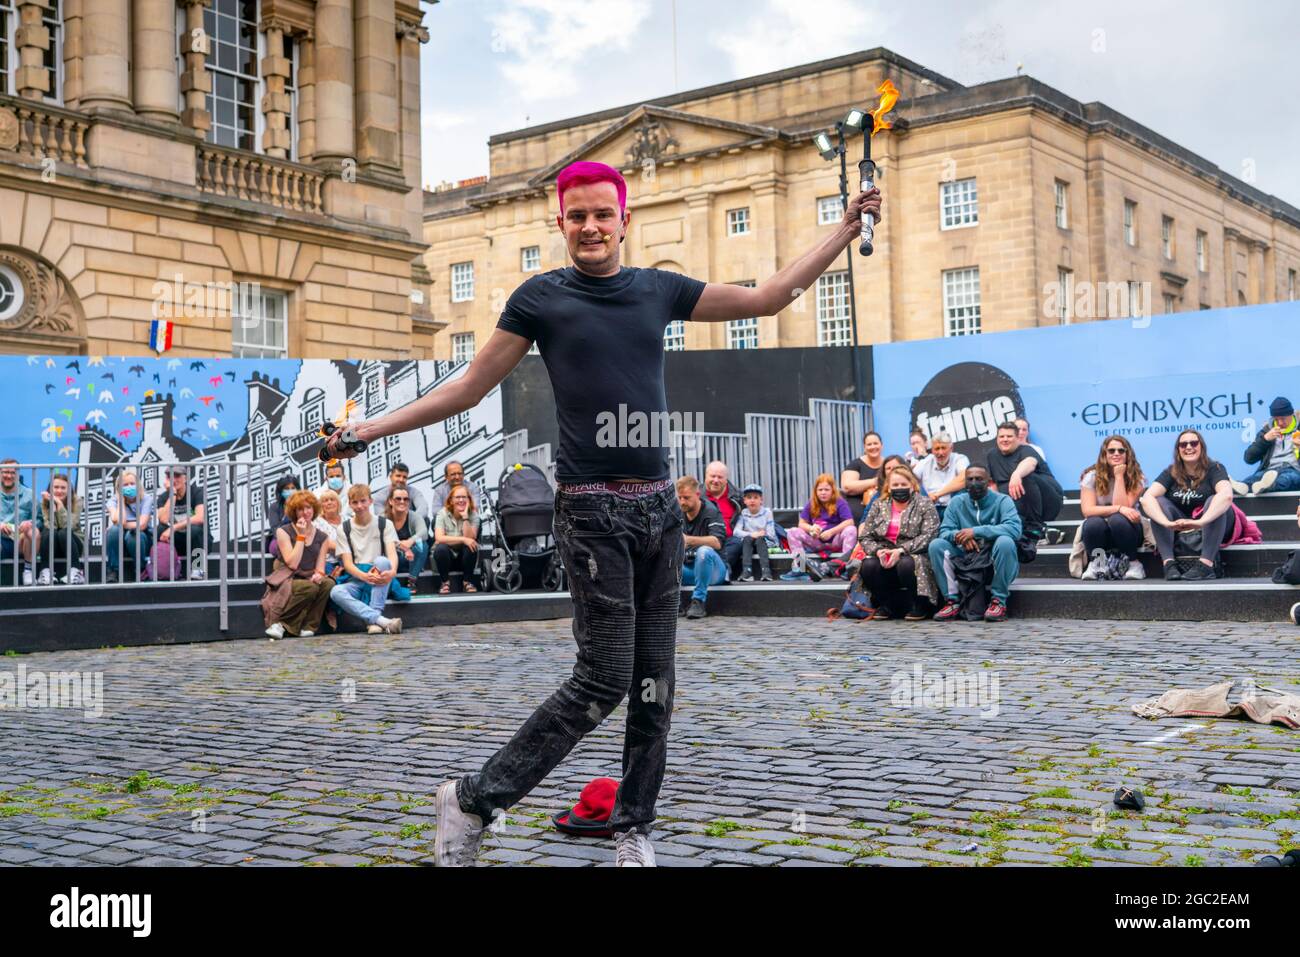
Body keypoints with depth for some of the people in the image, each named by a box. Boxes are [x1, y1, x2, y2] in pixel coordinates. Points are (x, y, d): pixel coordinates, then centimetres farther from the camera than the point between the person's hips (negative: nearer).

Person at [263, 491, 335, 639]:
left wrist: (319, 574, -19)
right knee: (310, 587, -36)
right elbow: (292, 564, -13)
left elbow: (320, 567, 6)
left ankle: (308, 627, -22)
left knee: (328, 583, -30)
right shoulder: (283, 531, -1)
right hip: (286, 580, -4)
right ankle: (277, 621, -23)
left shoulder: (322, 537, 11)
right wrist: (301, 536, -12)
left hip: (309, 580, 4)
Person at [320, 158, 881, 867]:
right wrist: (371, 430, -1)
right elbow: (468, 387, 4)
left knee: (654, 682, 6)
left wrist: (846, 229, 16)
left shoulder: (659, 290, 12)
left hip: (658, 503, 5)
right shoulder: (542, 297, 2)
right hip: (592, 509, -5)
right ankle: (472, 802, 6)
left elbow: (768, 298, 17)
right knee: (605, 677, -7)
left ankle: (633, 831, 18)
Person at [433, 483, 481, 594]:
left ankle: (467, 581, -11)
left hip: (464, 556, 1)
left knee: (471, 546, -30)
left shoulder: (473, 515, -6)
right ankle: (445, 582, -11)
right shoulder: (443, 514, -9)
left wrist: (465, 517, -26)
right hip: (447, 557, -1)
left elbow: (470, 539, -21)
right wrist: (463, 539, -31)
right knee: (440, 548, -33)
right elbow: (439, 538, -23)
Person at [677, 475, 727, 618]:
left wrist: (689, 540, -40)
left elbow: (717, 542, -26)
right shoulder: (678, 514, 9)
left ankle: (699, 601, -28)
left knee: (704, 551, -37)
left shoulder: (711, 512, -9)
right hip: (688, 570, 4)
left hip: (713, 570, -4)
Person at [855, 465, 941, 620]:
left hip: (914, 554, -3)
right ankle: (886, 604, -4)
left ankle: (919, 606, -11)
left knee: (906, 564, -37)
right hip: (884, 557, 3)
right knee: (868, 566, -29)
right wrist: (878, 551, -15)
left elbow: (928, 536, -11)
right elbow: (865, 537, 8)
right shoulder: (878, 505, 13)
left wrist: (901, 550, -22)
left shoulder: (925, 504, 3)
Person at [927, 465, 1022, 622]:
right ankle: (952, 600, -15)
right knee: (936, 545, -17)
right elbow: (944, 531, -3)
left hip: (997, 565, -3)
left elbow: (1015, 528, -23)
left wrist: (976, 531, -30)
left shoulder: (1002, 501, -6)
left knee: (1005, 541, -33)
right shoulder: (956, 502, 5)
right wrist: (958, 536, -28)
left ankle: (998, 601, -20)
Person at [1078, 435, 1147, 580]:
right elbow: (1087, 510, -17)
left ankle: (1133, 563, -14)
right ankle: (1095, 563, -8)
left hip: (1126, 531, 0)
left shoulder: (1137, 478, -6)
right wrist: (1120, 509, -28)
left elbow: (1123, 506, -20)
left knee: (1117, 520, -35)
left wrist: (1119, 476, -20)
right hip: (1099, 532, 0)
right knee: (1094, 523, -35)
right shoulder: (1091, 476, -6)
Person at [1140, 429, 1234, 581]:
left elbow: (1226, 495, -33)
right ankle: (1169, 563, -32)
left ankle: (1206, 565, -40)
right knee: (1158, 502, -19)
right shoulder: (1171, 473, -2)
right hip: (1180, 529, 3)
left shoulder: (1214, 469, -11)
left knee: (1214, 501, -30)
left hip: (1214, 527, -3)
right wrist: (1167, 523, -39)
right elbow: (1147, 498, -20)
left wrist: (1200, 522, -47)